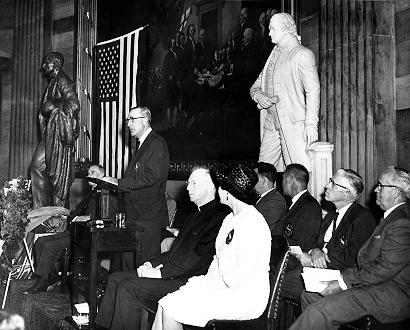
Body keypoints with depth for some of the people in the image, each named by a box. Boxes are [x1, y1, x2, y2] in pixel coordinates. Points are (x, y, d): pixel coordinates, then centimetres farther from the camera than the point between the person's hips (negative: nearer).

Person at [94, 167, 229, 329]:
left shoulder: (219, 217, -13)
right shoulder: (194, 215, 21)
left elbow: (199, 257, -21)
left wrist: (161, 272, -18)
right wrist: (152, 264, 6)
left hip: (189, 281, -10)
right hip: (174, 273, 10)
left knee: (128, 287, -20)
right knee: (116, 279, 3)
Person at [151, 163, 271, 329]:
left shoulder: (252, 224, -19)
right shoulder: (230, 219, 14)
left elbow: (239, 276, -22)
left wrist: (208, 282, -10)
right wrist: (206, 279, 0)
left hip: (243, 299, -9)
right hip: (222, 287, 9)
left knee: (170, 309, -17)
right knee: (165, 304, -5)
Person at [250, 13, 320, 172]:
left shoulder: (303, 54, -1)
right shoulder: (273, 55, 22)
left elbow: (313, 91, -9)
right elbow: (255, 86, 24)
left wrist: (311, 123, -18)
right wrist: (258, 96, 0)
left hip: (293, 123, -7)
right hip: (270, 123, 7)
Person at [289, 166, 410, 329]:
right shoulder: (391, 216, 16)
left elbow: (386, 268, -22)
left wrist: (343, 282, -16)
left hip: (393, 293, -10)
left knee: (320, 312, -23)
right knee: (309, 295, 4)